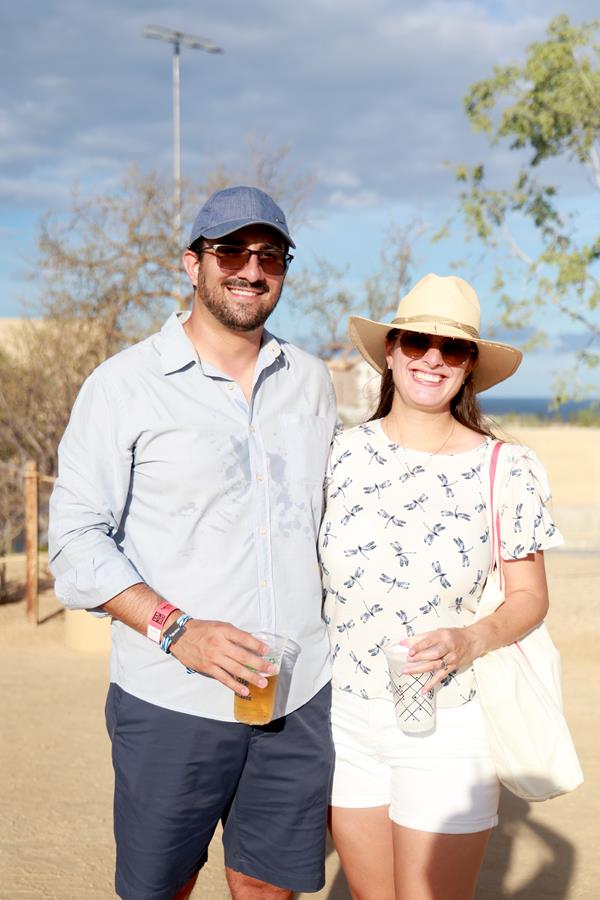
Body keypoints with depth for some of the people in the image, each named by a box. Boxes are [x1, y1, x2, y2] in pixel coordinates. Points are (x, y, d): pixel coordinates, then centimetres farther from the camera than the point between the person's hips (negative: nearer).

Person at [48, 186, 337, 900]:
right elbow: (77, 540, -6)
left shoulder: (309, 381, 11)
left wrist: (337, 643, 12)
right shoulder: (124, 385, -3)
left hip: (300, 696, 4)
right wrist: (176, 629, -18)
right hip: (171, 703, -3)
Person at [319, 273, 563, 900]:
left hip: (447, 727, -2)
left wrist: (472, 640, -21)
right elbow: (309, 573, 8)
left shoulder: (507, 471, -9)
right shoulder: (343, 454, -2)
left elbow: (530, 596, -2)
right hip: (344, 717, 3)